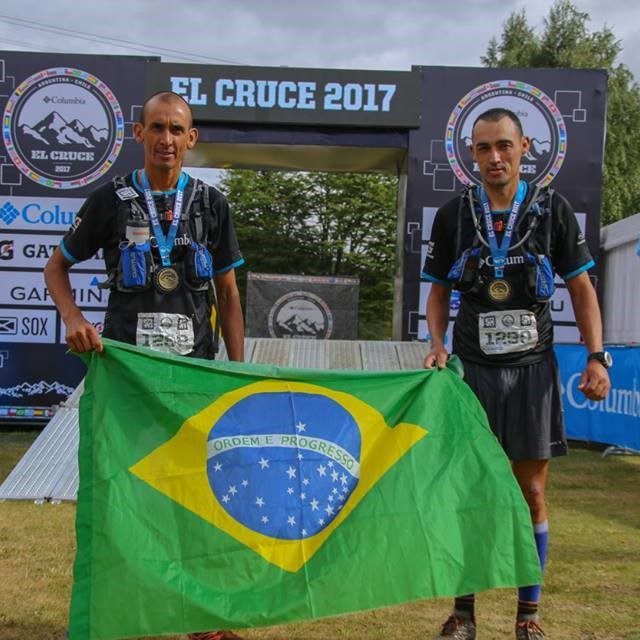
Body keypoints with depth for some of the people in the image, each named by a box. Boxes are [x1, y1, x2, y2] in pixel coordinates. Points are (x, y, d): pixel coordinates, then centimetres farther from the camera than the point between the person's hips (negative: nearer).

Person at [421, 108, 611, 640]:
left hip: (532, 369, 0)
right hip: (472, 369, 1)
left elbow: (581, 287, 3)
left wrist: (597, 356, -6)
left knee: (531, 492, 4)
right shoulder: (454, 216, 3)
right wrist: (437, 344, -7)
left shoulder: (553, 210, 0)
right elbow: (440, 291, 10)